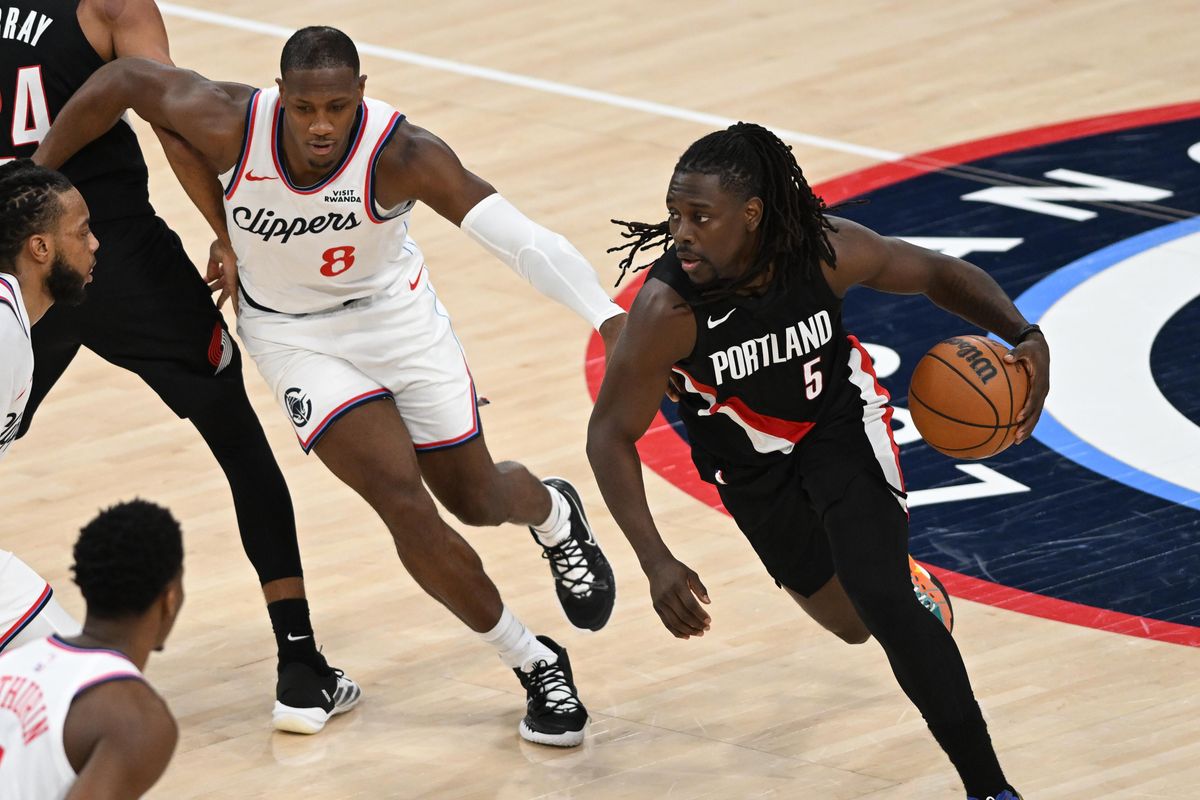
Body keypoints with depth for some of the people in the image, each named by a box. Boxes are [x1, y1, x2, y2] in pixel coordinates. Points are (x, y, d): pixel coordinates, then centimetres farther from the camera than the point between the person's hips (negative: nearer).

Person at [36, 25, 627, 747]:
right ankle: (537, 668, 4)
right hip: (295, 333, 0)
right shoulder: (234, 124, -27)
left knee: (476, 499, 13)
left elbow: (518, 238, -40)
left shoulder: (402, 154, -31)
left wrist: (607, 316, -53)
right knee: (406, 506, -15)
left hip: (398, 314, 0)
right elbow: (125, 78, -11)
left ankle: (553, 512, 54)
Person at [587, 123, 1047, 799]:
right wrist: (656, 561, -36)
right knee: (852, 622, 17)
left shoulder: (828, 250, -30)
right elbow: (611, 434, -25)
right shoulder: (668, 307, -34)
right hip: (748, 458, 1)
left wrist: (1026, 336, -27)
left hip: (841, 418, -1)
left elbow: (937, 274, -10)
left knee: (884, 601, -19)